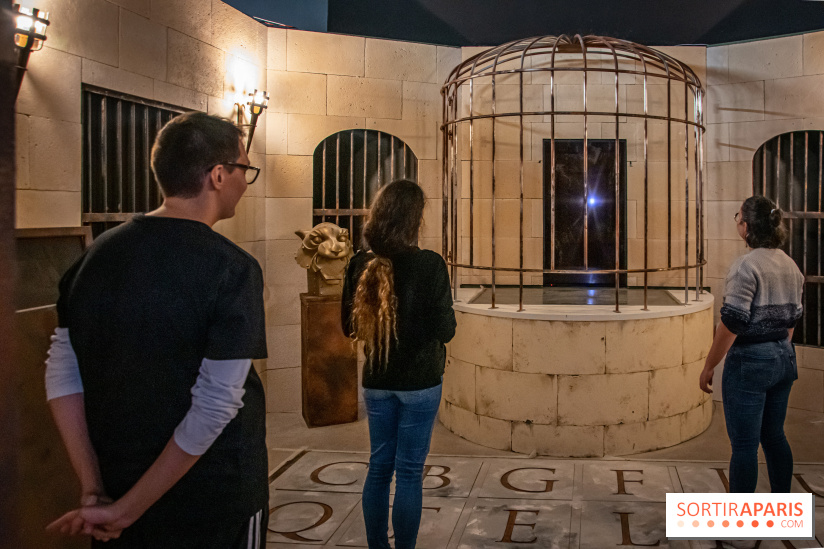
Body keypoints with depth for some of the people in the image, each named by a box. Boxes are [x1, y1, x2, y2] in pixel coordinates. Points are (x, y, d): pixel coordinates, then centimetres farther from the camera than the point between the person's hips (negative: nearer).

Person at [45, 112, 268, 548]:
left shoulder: (98, 254, -1)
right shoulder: (232, 269, -18)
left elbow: (61, 373, -1)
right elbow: (216, 404, -23)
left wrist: (94, 492, -2)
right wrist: (127, 510, -16)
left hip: (114, 489, 5)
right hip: (215, 510, -5)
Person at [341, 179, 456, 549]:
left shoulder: (359, 265, -5)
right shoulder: (429, 264, -17)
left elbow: (349, 326, 4)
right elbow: (445, 330, -14)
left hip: (376, 382, 4)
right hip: (419, 382, -4)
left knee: (379, 466, 16)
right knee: (409, 473, 6)